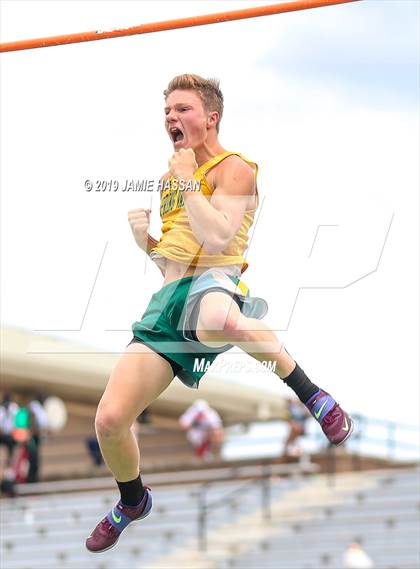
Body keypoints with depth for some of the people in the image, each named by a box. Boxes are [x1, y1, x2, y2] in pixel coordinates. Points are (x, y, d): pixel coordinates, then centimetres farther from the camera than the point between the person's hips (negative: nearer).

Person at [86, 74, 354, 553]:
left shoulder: (233, 169, -1)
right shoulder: (172, 177, 23)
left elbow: (216, 239, -18)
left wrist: (187, 179, -8)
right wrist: (144, 238, 10)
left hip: (215, 283, -7)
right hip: (169, 297, 7)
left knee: (217, 320, -49)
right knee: (109, 419, -3)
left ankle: (311, 394, -26)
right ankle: (132, 501, 29)